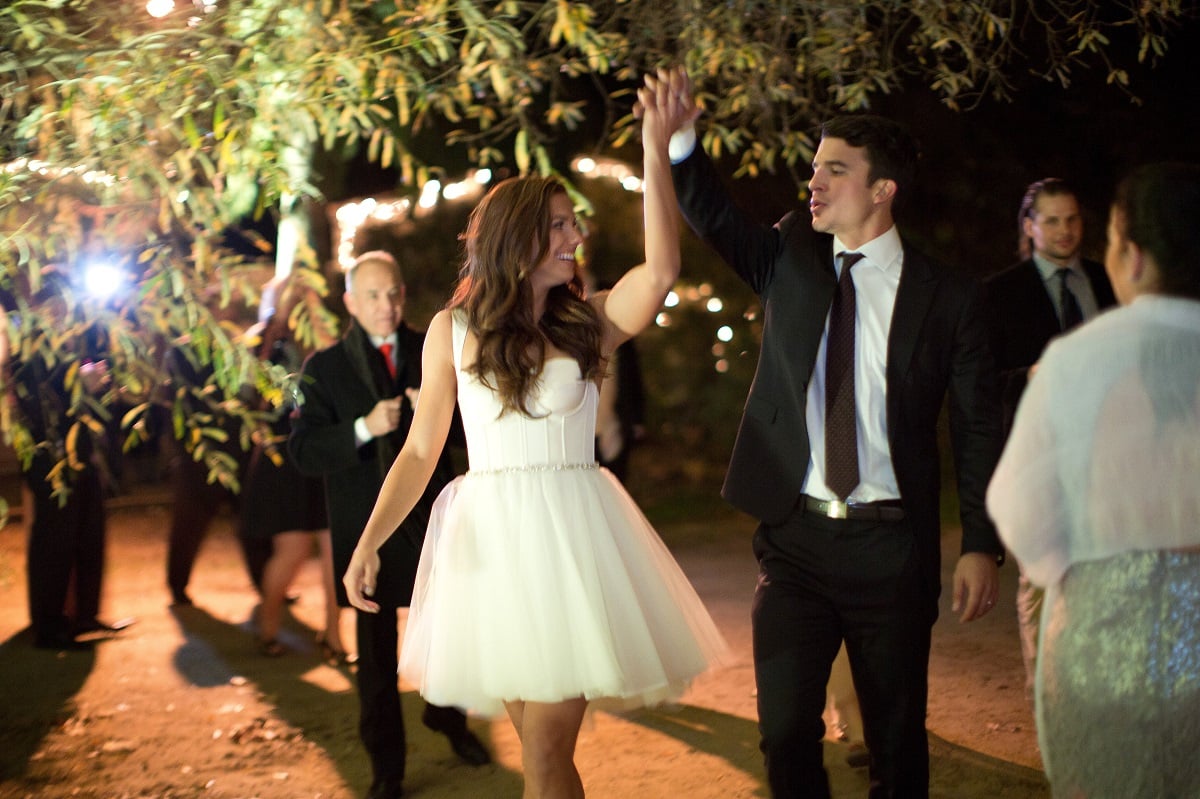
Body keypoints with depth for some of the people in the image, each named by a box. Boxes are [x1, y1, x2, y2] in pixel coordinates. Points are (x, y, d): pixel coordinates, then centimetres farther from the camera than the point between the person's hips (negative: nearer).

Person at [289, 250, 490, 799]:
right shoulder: (325, 367, -3)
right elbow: (303, 450, -12)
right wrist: (364, 430, -26)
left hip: (433, 521, 2)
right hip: (367, 528, -2)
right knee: (376, 650, 7)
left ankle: (447, 717, 43)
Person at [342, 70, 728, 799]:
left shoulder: (590, 322, 4)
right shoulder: (454, 329, 4)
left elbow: (661, 271, -16)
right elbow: (420, 452, 5)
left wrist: (656, 149, -19)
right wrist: (369, 543, -7)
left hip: (573, 531, 0)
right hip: (492, 534, 1)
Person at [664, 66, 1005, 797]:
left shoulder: (947, 296, -3)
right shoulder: (790, 258, 6)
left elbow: (980, 428, -2)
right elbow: (715, 217, -10)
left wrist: (982, 545, -6)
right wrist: (680, 140, -27)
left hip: (892, 545, -2)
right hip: (795, 535, 2)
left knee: (898, 735, 10)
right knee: (787, 733, 6)